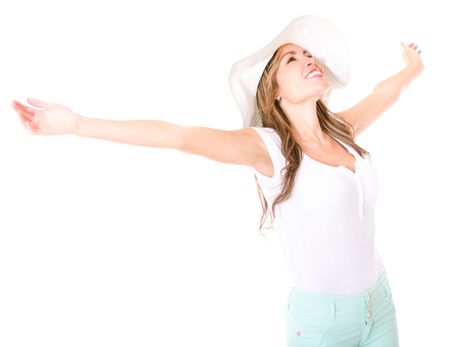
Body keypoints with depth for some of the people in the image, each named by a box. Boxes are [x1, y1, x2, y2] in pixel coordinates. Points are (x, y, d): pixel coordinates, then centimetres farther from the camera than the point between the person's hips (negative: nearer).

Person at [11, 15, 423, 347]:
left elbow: (381, 94, 23)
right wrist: (77, 124, -32)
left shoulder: (341, 130, 3)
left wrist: (413, 67, 43)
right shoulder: (269, 146, -14)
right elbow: (180, 135, -25)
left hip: (381, 302, 6)